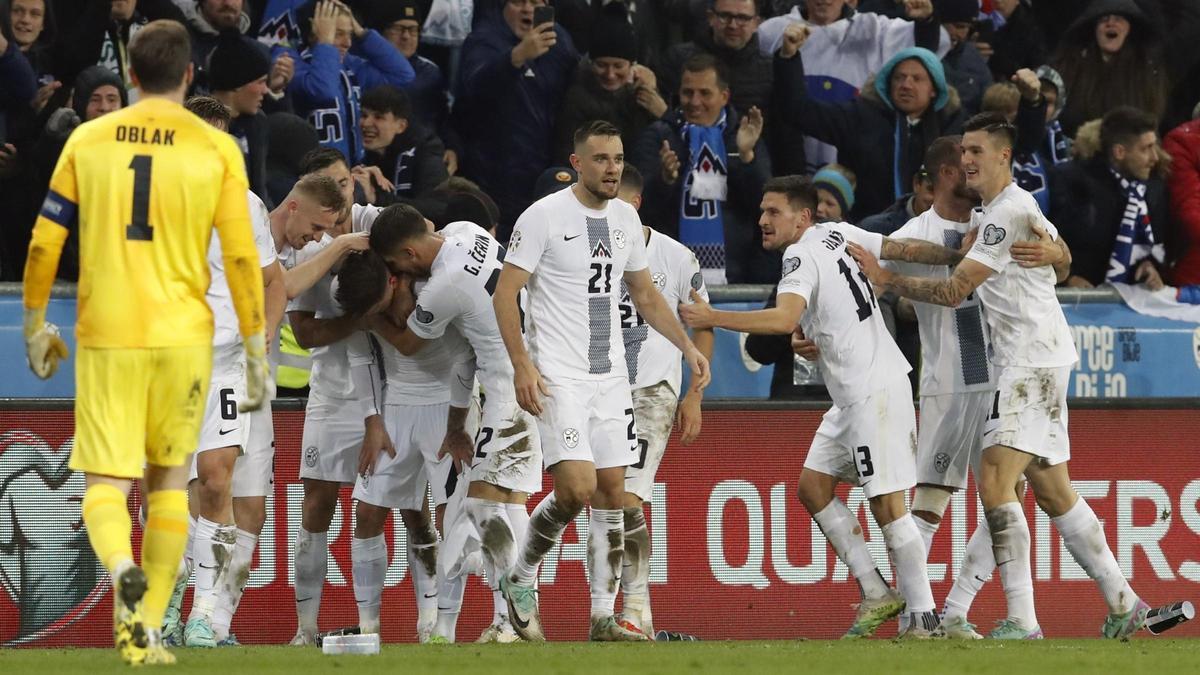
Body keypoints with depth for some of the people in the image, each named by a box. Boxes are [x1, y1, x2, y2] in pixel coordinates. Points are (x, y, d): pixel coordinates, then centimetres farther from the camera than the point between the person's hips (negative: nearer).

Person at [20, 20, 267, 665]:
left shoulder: (87, 140, 3)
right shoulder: (216, 149, 0)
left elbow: (43, 243, 5)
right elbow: (241, 259, -2)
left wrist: (35, 325, 18)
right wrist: (256, 354, 5)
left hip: (104, 336, 0)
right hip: (182, 337, 0)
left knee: (106, 483, 2)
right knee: (169, 479, 16)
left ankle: (122, 567, -30)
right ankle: (146, 631, 13)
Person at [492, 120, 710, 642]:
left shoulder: (625, 218, 11)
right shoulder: (545, 216, -9)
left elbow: (645, 295, 23)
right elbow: (505, 294, -10)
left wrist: (688, 347, 13)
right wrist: (522, 365, -20)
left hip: (609, 374, 7)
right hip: (558, 375, -7)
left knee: (612, 491, 4)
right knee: (576, 486, -18)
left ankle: (603, 617, 9)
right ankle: (519, 581, 5)